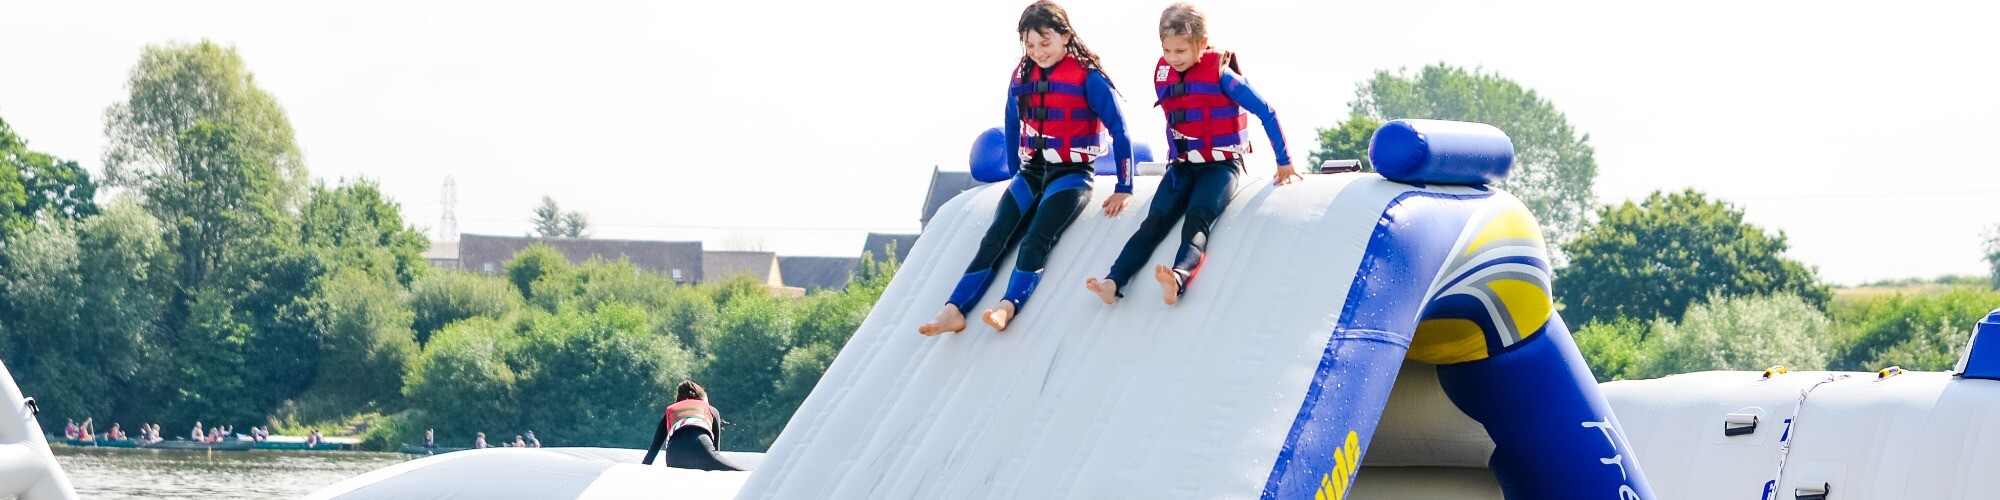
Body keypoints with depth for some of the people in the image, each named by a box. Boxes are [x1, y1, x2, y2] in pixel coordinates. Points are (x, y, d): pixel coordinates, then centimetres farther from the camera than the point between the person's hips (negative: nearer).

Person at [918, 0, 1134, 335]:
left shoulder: (1087, 78, -10)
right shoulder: (1023, 76, 7)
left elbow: (1119, 131, -10)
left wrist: (1124, 189, -11)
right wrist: (1015, 173, 22)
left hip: (1072, 174, -5)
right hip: (1031, 172, 5)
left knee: (1037, 239, -27)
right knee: (996, 238, -13)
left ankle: (1008, 307, -46)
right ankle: (954, 310, -27)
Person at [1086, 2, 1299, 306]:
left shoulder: (1220, 75, -14)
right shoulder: (1163, 74, 4)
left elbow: (1266, 113, -9)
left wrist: (1284, 163, -5)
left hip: (1220, 165, -5)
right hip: (1182, 165, 5)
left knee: (1198, 218, -31)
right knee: (1155, 221, -17)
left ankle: (1179, 276, -58)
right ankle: (1114, 283, -35)